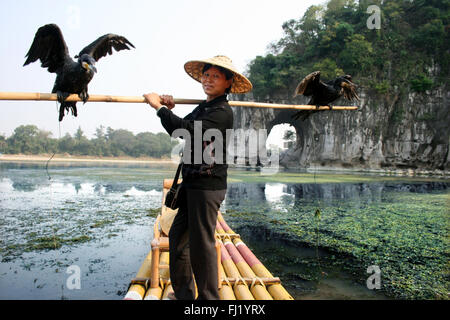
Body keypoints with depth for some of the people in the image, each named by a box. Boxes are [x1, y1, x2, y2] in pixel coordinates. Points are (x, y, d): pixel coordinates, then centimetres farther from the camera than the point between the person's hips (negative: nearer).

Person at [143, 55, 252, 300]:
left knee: (201, 243, -2)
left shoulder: (222, 112, -14)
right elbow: (182, 129, 20)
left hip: (208, 187, -9)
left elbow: (185, 130, -25)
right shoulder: (202, 108, 15)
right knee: (177, 236, 16)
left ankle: (208, 297, 16)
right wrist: (169, 110, 3)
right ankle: (183, 293, 32)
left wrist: (159, 106, -12)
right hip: (192, 183, 10)